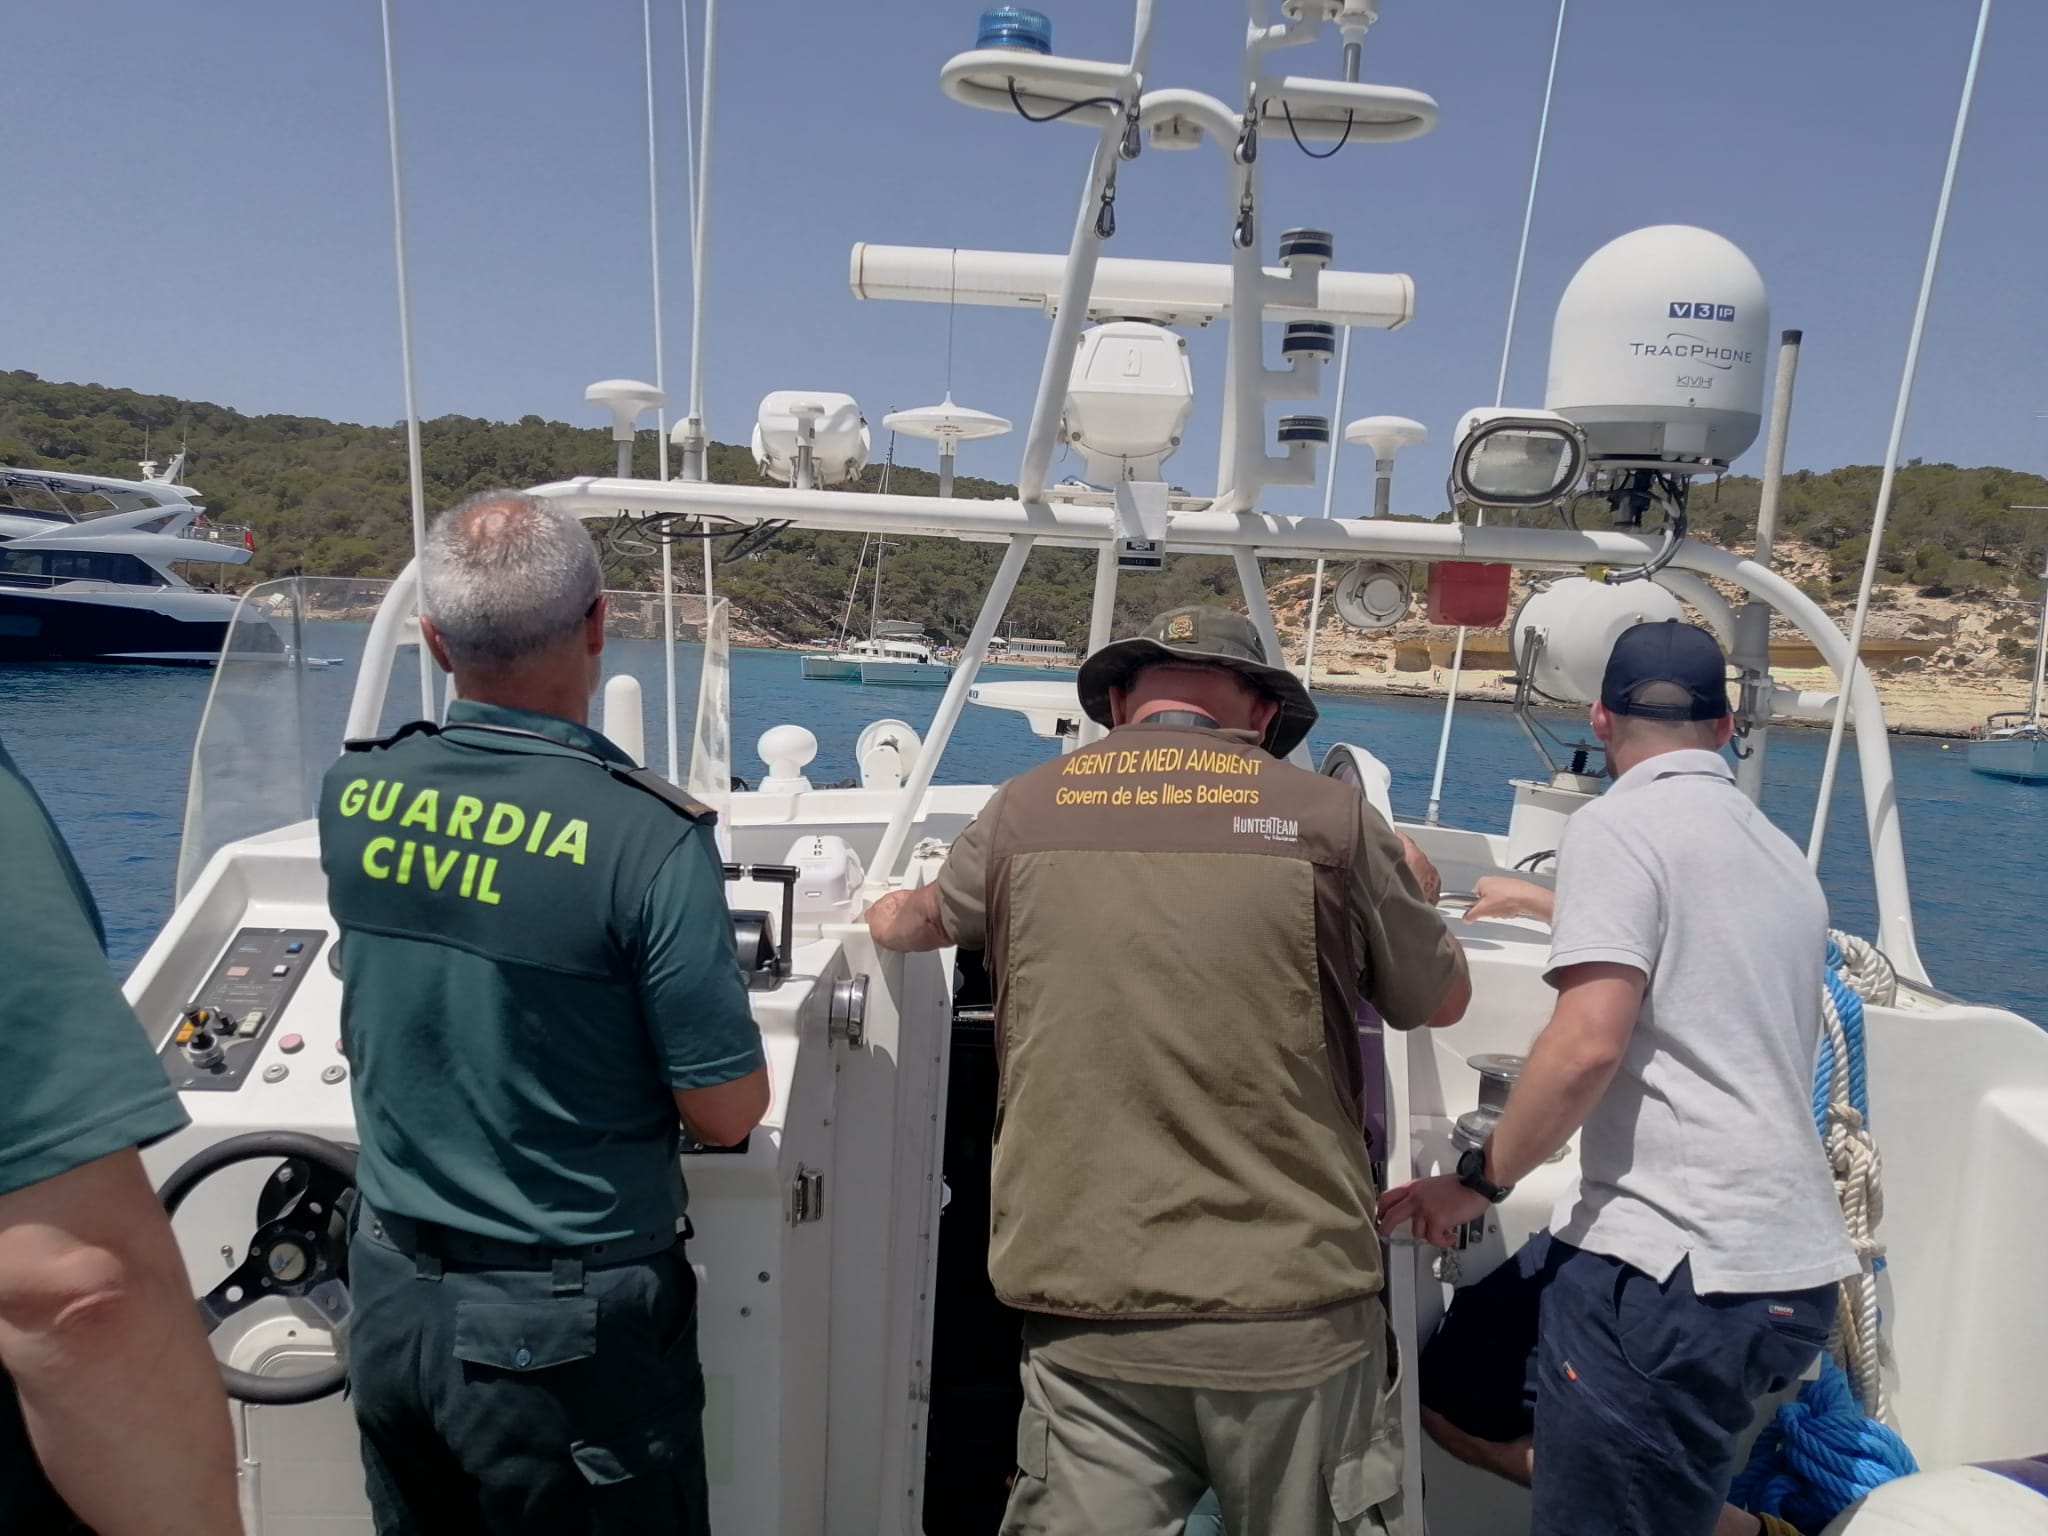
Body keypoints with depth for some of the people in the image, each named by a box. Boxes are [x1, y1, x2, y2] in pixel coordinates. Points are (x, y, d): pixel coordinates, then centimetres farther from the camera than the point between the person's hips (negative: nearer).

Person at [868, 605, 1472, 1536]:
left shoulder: (1025, 810, 2)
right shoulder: (1326, 818, -4)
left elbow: (922, 919, 22)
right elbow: (1445, 1000, 11)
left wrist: (891, 915, 45)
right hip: (1297, 1315, 0)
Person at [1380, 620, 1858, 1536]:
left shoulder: (1617, 825, -11)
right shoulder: (1780, 854, 15)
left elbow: (1589, 1044, -21)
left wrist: (1478, 1181, -9)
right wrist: (1566, 914, 38)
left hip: (1681, 1262, -8)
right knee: (1454, 1391, 15)